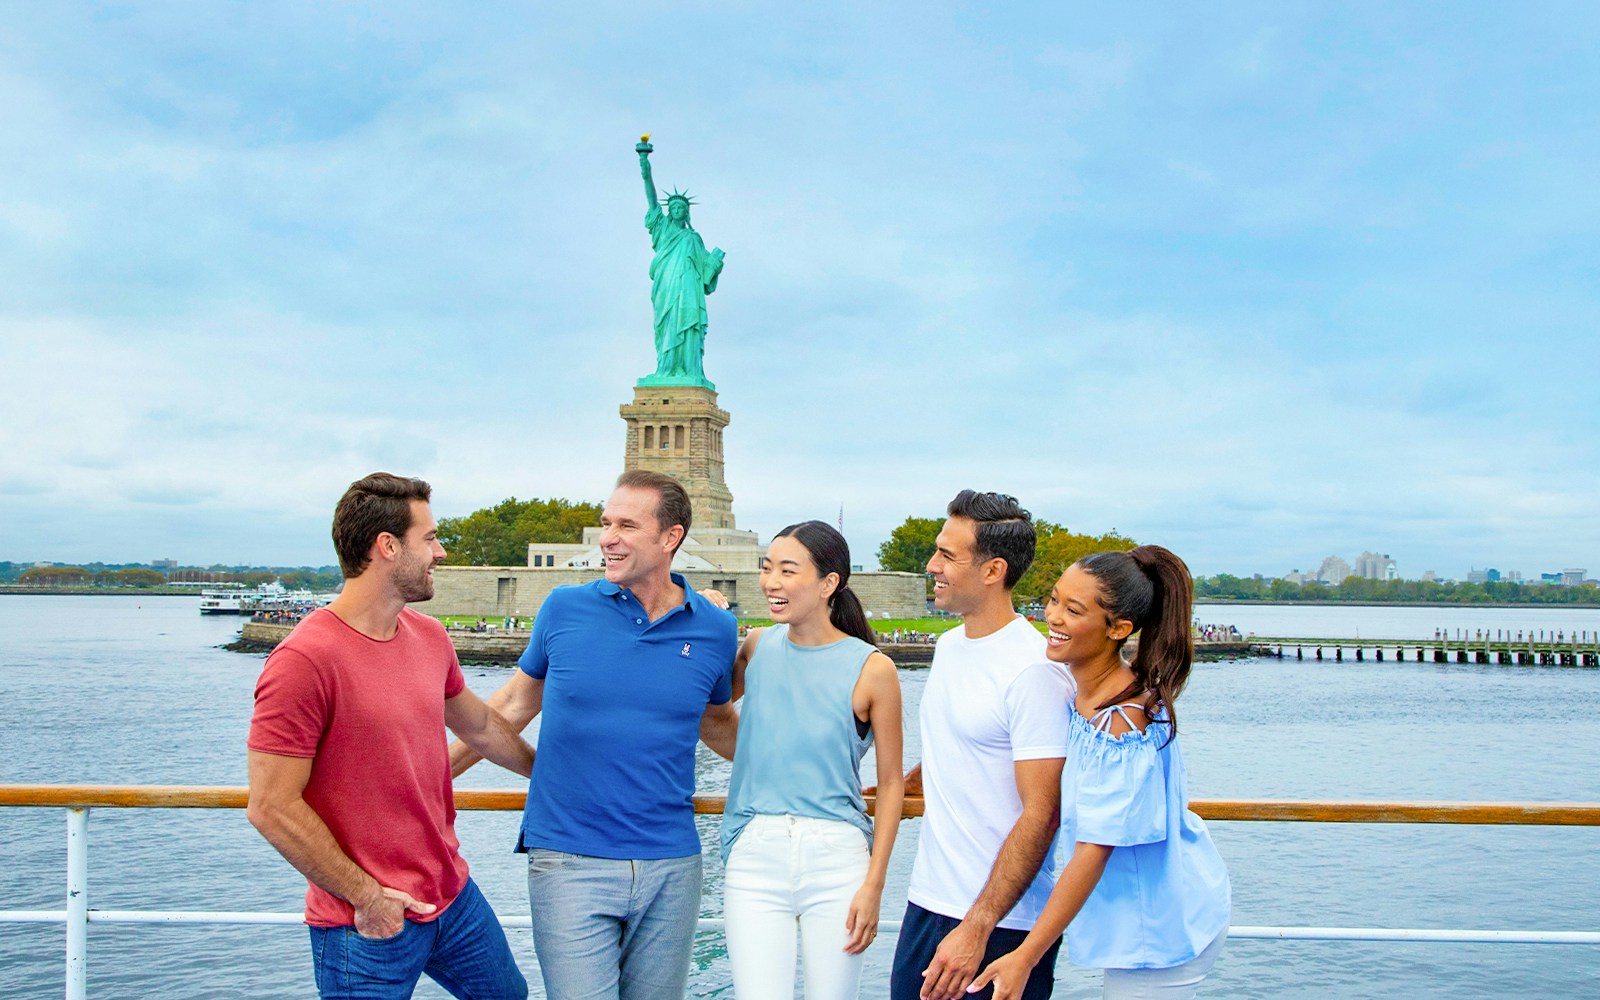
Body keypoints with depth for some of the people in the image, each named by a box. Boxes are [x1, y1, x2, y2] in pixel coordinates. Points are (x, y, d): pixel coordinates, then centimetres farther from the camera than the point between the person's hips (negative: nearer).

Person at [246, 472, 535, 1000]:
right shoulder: (304, 660, -19)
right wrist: (366, 897, -15)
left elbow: (479, 725, 21)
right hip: (368, 925, -7)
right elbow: (272, 808, -19)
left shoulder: (430, 637, 4)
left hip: (455, 896, 8)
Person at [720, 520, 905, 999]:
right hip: (755, 854, 2)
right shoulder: (757, 646, 5)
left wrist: (874, 885, -5)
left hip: (836, 856, -2)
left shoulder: (872, 668, -5)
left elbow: (891, 783, 0)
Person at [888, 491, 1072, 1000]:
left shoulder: (1035, 670, -17)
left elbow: (1040, 815, -20)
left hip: (1001, 924, -7)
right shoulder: (949, 644, 8)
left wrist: (977, 929, -22)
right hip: (927, 902, 7)